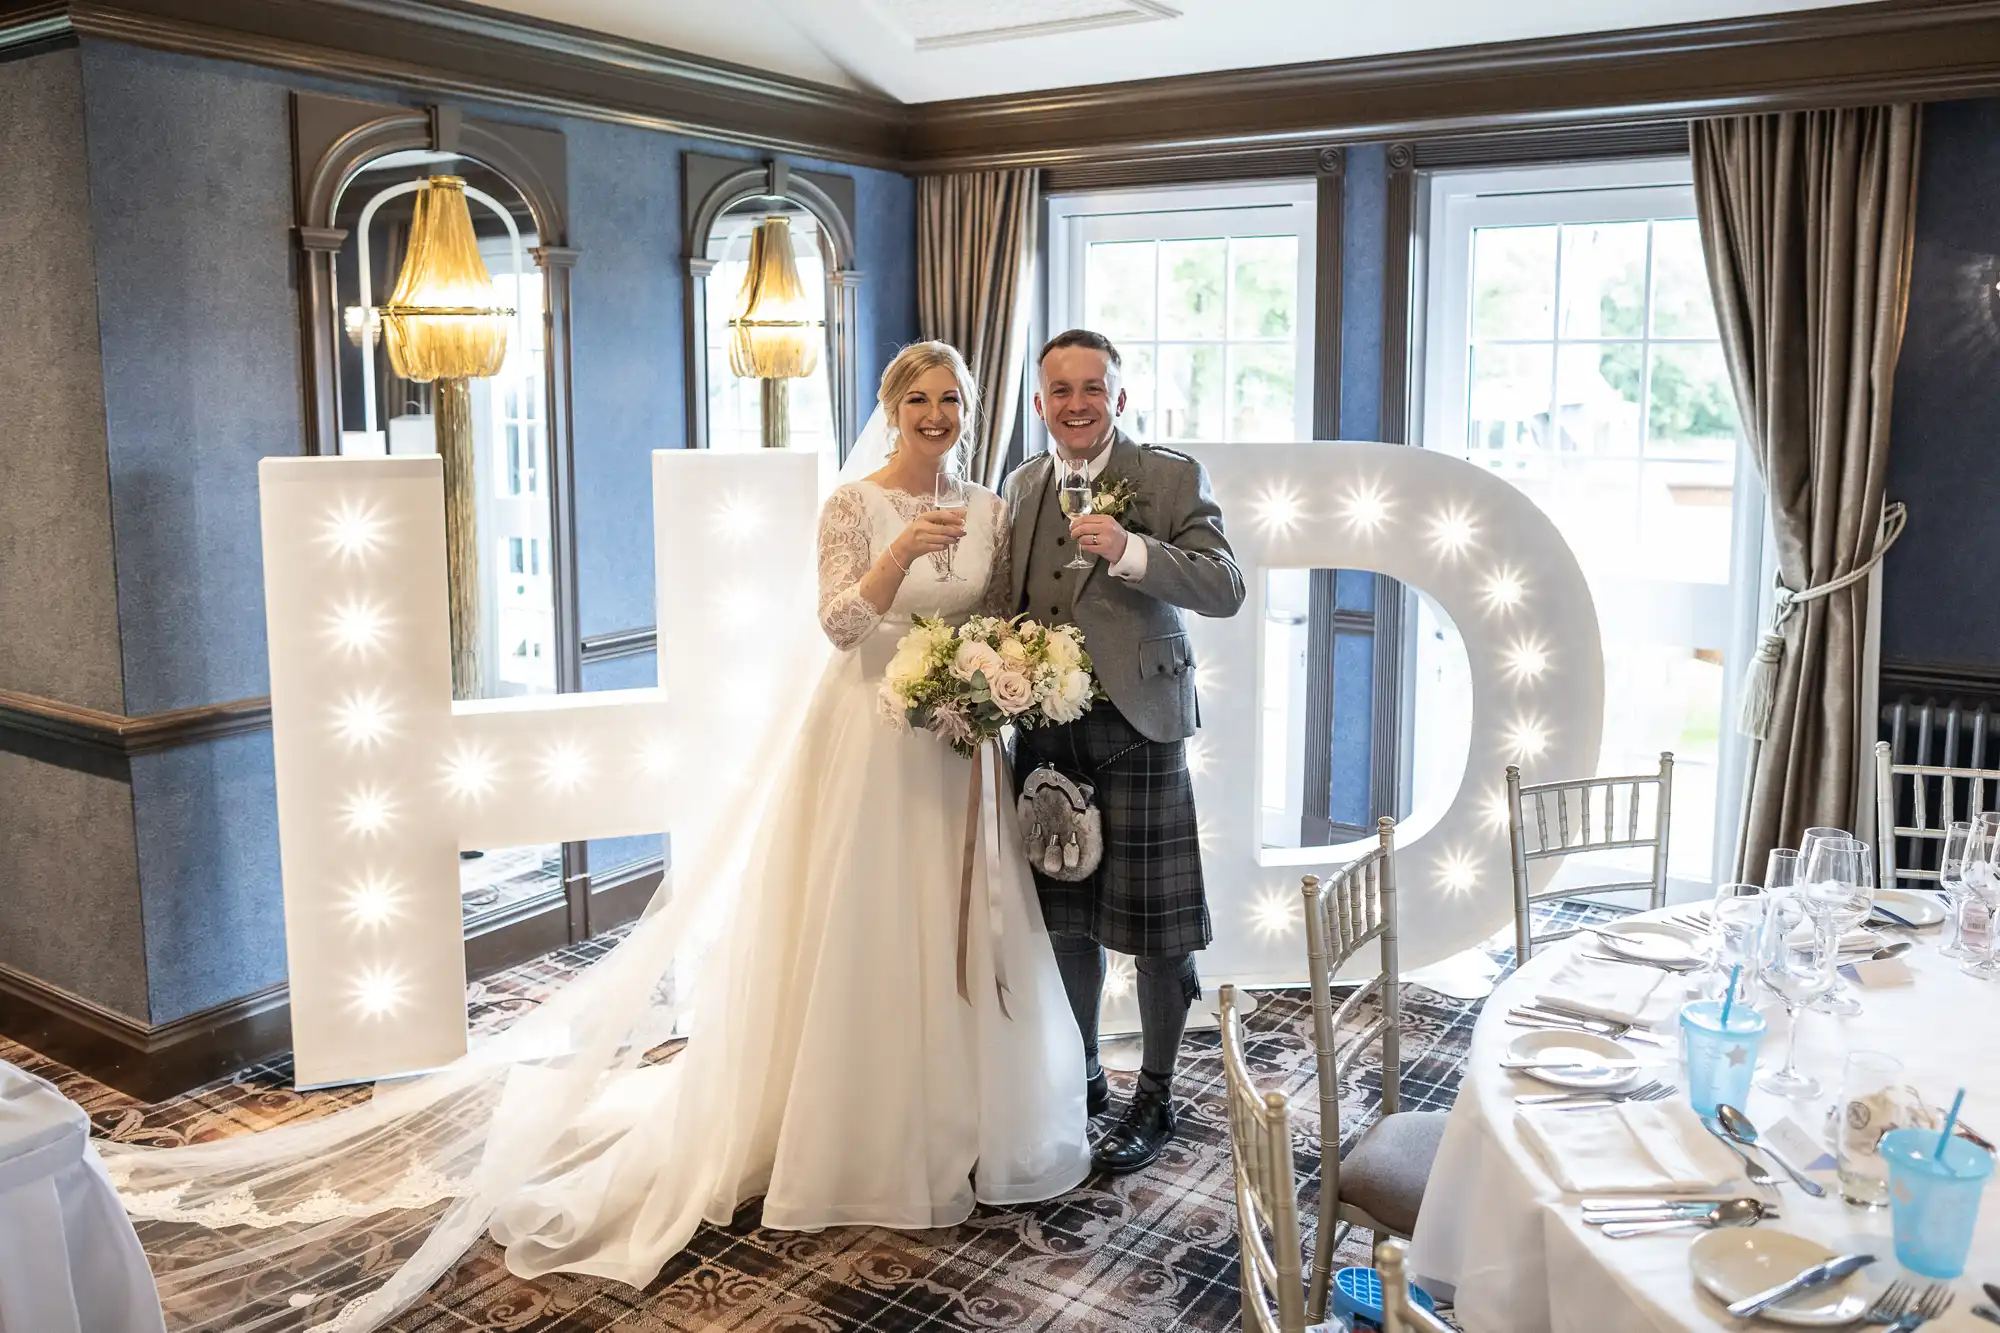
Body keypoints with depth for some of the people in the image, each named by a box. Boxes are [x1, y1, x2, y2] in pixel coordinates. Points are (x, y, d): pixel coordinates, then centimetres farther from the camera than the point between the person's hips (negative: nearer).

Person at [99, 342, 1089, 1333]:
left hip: (960, 744, 5)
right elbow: (840, 624, -15)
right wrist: (898, 554, -29)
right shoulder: (852, 504, -6)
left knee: (958, 936, 10)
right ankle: (859, 1139, 17)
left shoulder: (989, 511, 8)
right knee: (860, 935, 2)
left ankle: (960, 1125, 27)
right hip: (869, 741, -5)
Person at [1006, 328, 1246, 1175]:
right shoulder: (1021, 486, 11)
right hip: (1045, 726, 5)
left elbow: (1227, 590, -14)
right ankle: (1083, 1076, 33)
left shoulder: (1171, 477, -5)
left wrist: (1131, 552, -27)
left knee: (1153, 921, 3)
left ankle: (1155, 1098, 20)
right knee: (1067, 917, 15)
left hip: (1136, 726, -5)